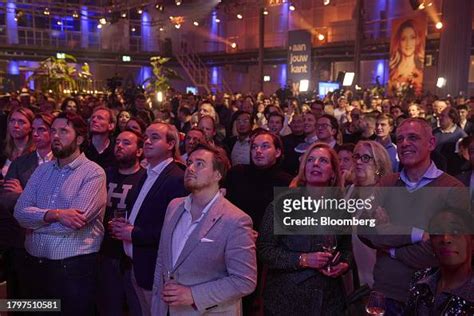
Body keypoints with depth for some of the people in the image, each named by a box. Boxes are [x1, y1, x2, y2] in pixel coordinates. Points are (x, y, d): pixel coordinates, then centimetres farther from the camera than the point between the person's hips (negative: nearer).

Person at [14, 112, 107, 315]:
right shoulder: (42, 170, 9)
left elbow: (76, 220, -20)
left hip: (74, 266, -6)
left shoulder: (94, 173, -10)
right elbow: (20, 211, -2)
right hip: (35, 262, 6)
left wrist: (36, 218, -7)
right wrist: (55, 214, -19)